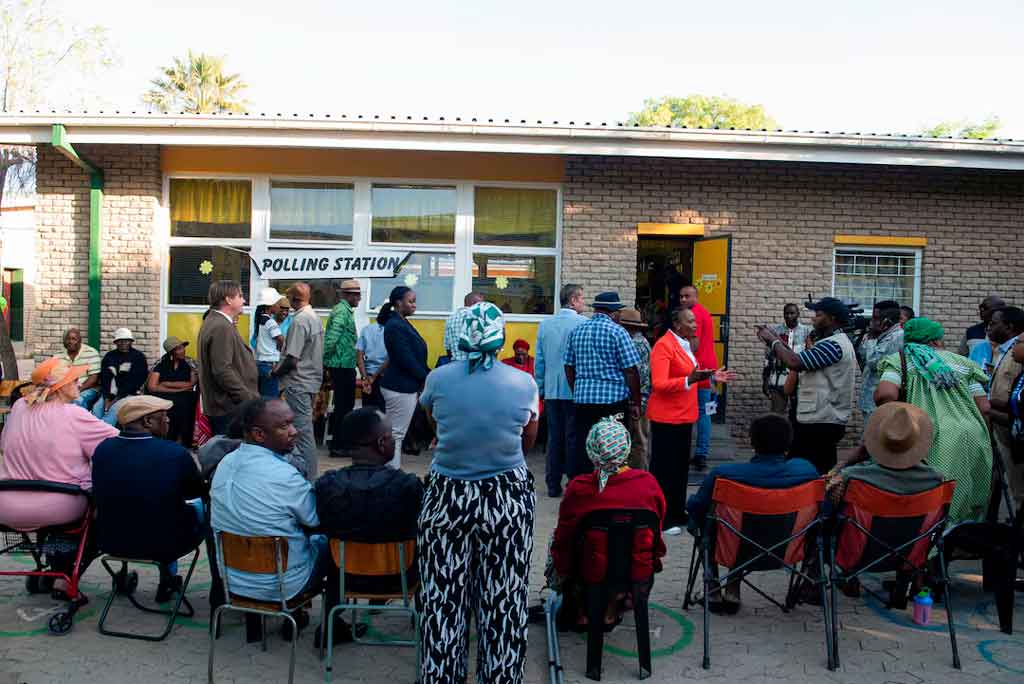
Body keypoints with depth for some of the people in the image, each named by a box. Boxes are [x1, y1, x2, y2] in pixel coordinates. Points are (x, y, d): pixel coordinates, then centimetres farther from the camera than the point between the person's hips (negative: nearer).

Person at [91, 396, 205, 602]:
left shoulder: (103, 448, -10)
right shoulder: (176, 453, -23)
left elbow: (101, 495, 10)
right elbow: (198, 491, -4)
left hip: (111, 543, 5)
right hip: (164, 546, -5)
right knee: (202, 507, 22)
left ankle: (168, 579, 43)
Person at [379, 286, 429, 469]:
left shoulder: (402, 324, 13)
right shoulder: (395, 326, -17)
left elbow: (415, 355, 14)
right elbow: (406, 360, -20)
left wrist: (429, 373, 4)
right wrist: (427, 378, -10)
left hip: (403, 385, 10)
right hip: (400, 387, -10)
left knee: (396, 433, 14)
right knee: (396, 434, -3)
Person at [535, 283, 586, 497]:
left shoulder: (545, 324, 5)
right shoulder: (583, 323, -9)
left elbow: (539, 359, 9)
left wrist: (540, 388, 16)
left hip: (551, 391, 4)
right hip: (575, 391, -4)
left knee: (554, 437, 11)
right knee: (573, 438, 3)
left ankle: (553, 485, 15)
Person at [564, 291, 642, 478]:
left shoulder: (576, 331, 9)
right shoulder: (617, 332, -6)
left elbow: (569, 367, 12)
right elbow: (630, 371, -8)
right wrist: (635, 403, -1)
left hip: (582, 399, 5)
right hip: (614, 400, -4)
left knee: (582, 448, 8)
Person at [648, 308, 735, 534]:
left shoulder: (685, 345, 14)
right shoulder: (663, 346, -16)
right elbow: (659, 384, -24)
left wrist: (711, 377, 11)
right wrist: (689, 380, -32)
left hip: (684, 415, 9)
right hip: (666, 417, -9)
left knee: (680, 467, 15)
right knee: (664, 468, -2)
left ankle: (677, 513, 25)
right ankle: (661, 518, 6)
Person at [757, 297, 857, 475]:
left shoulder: (833, 345, -17)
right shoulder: (838, 342, 17)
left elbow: (795, 363, -26)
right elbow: (804, 363, 14)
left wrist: (773, 340, -10)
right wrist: (776, 342, 7)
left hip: (820, 423, -11)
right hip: (826, 420, 11)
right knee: (821, 472, 15)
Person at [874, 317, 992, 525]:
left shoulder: (900, 360, 7)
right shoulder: (962, 363, 17)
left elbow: (885, 395, -11)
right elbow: (984, 407, 11)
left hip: (932, 440, -4)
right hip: (972, 437, 4)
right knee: (964, 500, 14)